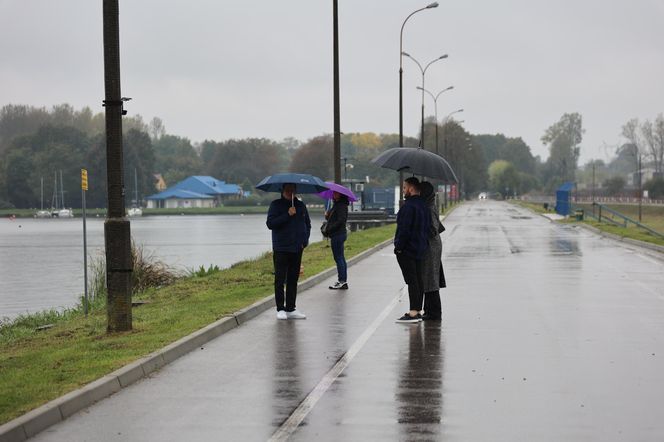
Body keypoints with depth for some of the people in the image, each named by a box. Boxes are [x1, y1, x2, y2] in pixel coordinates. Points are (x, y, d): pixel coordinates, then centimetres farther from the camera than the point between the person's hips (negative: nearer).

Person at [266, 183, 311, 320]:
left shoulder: (301, 206, 12)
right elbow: (270, 223, -12)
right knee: (280, 280, -5)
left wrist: (305, 240, 6)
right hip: (281, 249, -4)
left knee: (293, 280, 8)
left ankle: (291, 309, 14)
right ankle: (280, 310, 0)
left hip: (297, 249, 4)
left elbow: (307, 224, 21)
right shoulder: (276, 205, -1)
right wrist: (287, 215, -18)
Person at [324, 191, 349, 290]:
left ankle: (342, 281, -6)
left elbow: (341, 220, -21)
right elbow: (332, 219, 19)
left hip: (338, 235, -10)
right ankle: (344, 282, 16)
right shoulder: (337, 205, 17)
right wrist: (327, 215, -2)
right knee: (340, 258, 12)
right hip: (338, 234, 10)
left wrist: (329, 230, -18)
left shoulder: (341, 206, -13)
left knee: (338, 258, -8)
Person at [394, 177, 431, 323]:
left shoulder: (408, 206, -18)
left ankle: (413, 313, -10)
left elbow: (404, 229, -22)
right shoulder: (424, 206, 13)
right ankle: (417, 311, 16)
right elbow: (428, 227, 16)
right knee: (418, 280, 12)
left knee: (411, 281, -9)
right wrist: (424, 244, 18)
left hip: (407, 250, -10)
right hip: (420, 249, 10)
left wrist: (399, 247, -16)